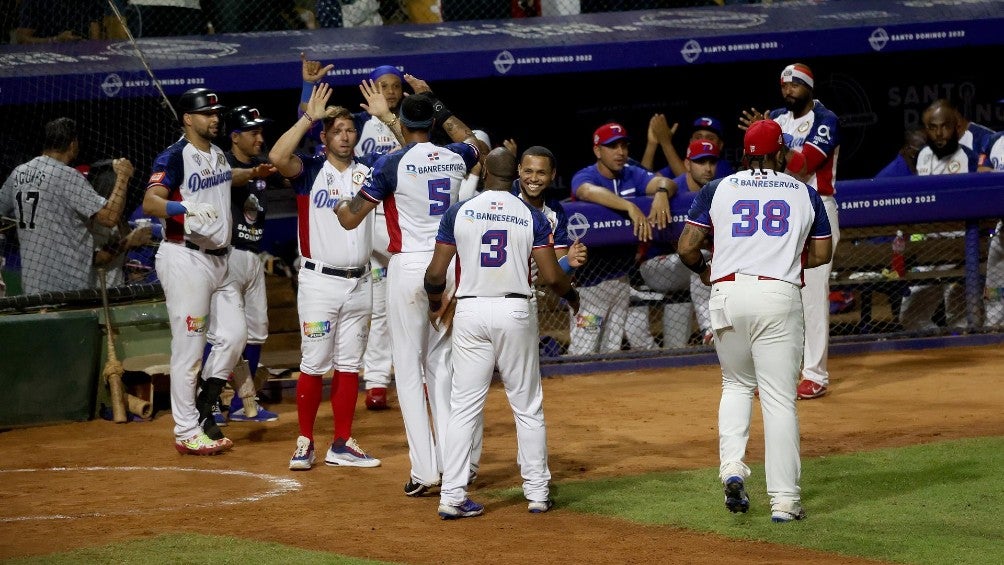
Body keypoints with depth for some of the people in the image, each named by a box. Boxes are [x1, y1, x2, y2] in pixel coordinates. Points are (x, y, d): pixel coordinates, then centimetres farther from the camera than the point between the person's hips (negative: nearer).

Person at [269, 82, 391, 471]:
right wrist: (308, 117, -19)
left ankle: (342, 445, 14)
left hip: (359, 283, 4)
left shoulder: (368, 171, 8)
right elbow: (277, 157, -22)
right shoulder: (310, 170, -3)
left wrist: (385, 116, -6)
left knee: (349, 365, 8)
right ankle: (305, 443, 5)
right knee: (314, 364, -3)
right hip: (320, 281, -4)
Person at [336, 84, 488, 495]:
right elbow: (477, 144, 32)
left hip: (408, 267, -5)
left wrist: (338, 203, 17)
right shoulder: (457, 157, 5)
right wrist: (437, 105, 37)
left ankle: (424, 468, -7)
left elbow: (350, 219, -6)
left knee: (409, 367, -1)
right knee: (441, 362, 14)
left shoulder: (392, 164, -10)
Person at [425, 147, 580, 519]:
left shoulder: (459, 213, 0)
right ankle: (537, 492, 12)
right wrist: (571, 297, 16)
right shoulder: (531, 216, -1)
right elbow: (550, 276, -5)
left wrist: (435, 304, 20)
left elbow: (436, 273, -1)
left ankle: (452, 496, -2)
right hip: (515, 312, -1)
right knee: (528, 407, 9)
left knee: (464, 407, 3)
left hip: (470, 312, 1)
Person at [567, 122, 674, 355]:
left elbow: (667, 183, -12)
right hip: (592, 281, -5)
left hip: (625, 277, 5)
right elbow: (591, 192, -35)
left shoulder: (632, 175, 4)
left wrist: (661, 192, -38)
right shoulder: (584, 177, -11)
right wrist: (631, 207, -50)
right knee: (582, 355, -5)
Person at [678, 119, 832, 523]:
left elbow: (687, 248, 5)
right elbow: (822, 253, 13)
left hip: (727, 294, 1)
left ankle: (732, 468, 1)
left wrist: (703, 270, 25)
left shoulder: (718, 190, 8)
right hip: (780, 296, -1)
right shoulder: (805, 194, 10)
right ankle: (784, 501, -1)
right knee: (779, 399, 1)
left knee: (736, 383, 22)